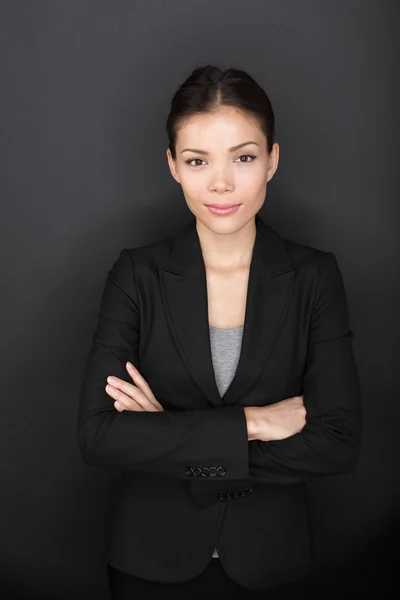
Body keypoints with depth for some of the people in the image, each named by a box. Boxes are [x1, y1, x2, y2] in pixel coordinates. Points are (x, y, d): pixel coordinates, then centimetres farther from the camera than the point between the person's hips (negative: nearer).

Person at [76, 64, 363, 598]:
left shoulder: (315, 276, -9)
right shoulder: (138, 273, -9)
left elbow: (340, 443, -15)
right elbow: (97, 434, -17)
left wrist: (168, 440, -18)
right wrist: (252, 423, -22)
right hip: (151, 557, 0)